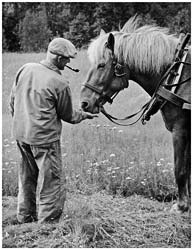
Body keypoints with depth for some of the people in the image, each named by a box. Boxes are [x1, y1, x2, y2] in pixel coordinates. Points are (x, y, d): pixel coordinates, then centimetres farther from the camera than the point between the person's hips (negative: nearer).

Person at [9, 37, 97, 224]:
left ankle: (25, 218, 37)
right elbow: (68, 116, -2)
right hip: (44, 138, -8)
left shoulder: (25, 69, 1)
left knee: (27, 178, 23)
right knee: (52, 182, 5)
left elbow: (12, 100, 10)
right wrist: (84, 115, 17)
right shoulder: (59, 83, -16)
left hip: (20, 133, 8)